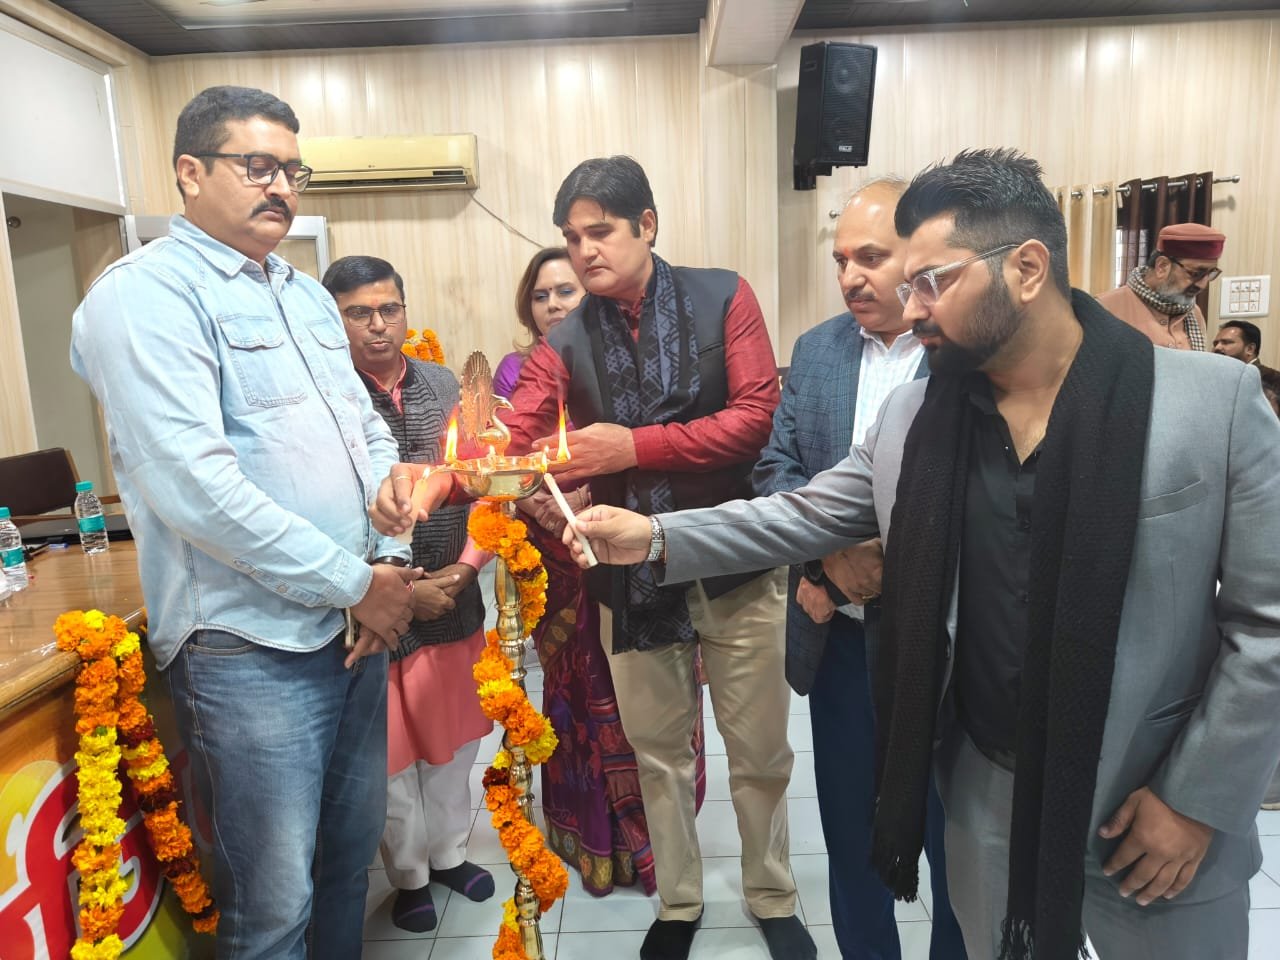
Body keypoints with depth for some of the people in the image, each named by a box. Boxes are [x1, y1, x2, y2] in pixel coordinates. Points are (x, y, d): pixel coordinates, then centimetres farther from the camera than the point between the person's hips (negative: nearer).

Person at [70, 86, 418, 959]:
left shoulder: (306, 294, 15)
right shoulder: (147, 294, -10)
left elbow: (371, 435, 14)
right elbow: (194, 485, -21)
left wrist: (391, 561, -2)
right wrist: (354, 582, -15)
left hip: (357, 622, 8)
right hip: (251, 649, -7)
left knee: (353, 854, 21)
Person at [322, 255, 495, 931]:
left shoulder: (446, 386, 2)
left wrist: (465, 566, -6)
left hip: (455, 603, 4)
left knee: (454, 739, 19)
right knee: (391, 753, 12)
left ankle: (448, 852, 43)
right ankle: (409, 876, 37)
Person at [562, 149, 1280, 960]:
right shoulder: (913, 416, -3)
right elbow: (803, 514, 2)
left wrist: (1196, 796, -10)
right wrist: (657, 537, -8)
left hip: (1159, 807, -2)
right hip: (987, 795, 3)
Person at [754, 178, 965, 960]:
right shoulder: (817, 350, 5)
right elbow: (775, 466, 5)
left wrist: (894, 555, -21)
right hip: (840, 636, 4)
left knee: (954, 837, 17)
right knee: (849, 824, 21)